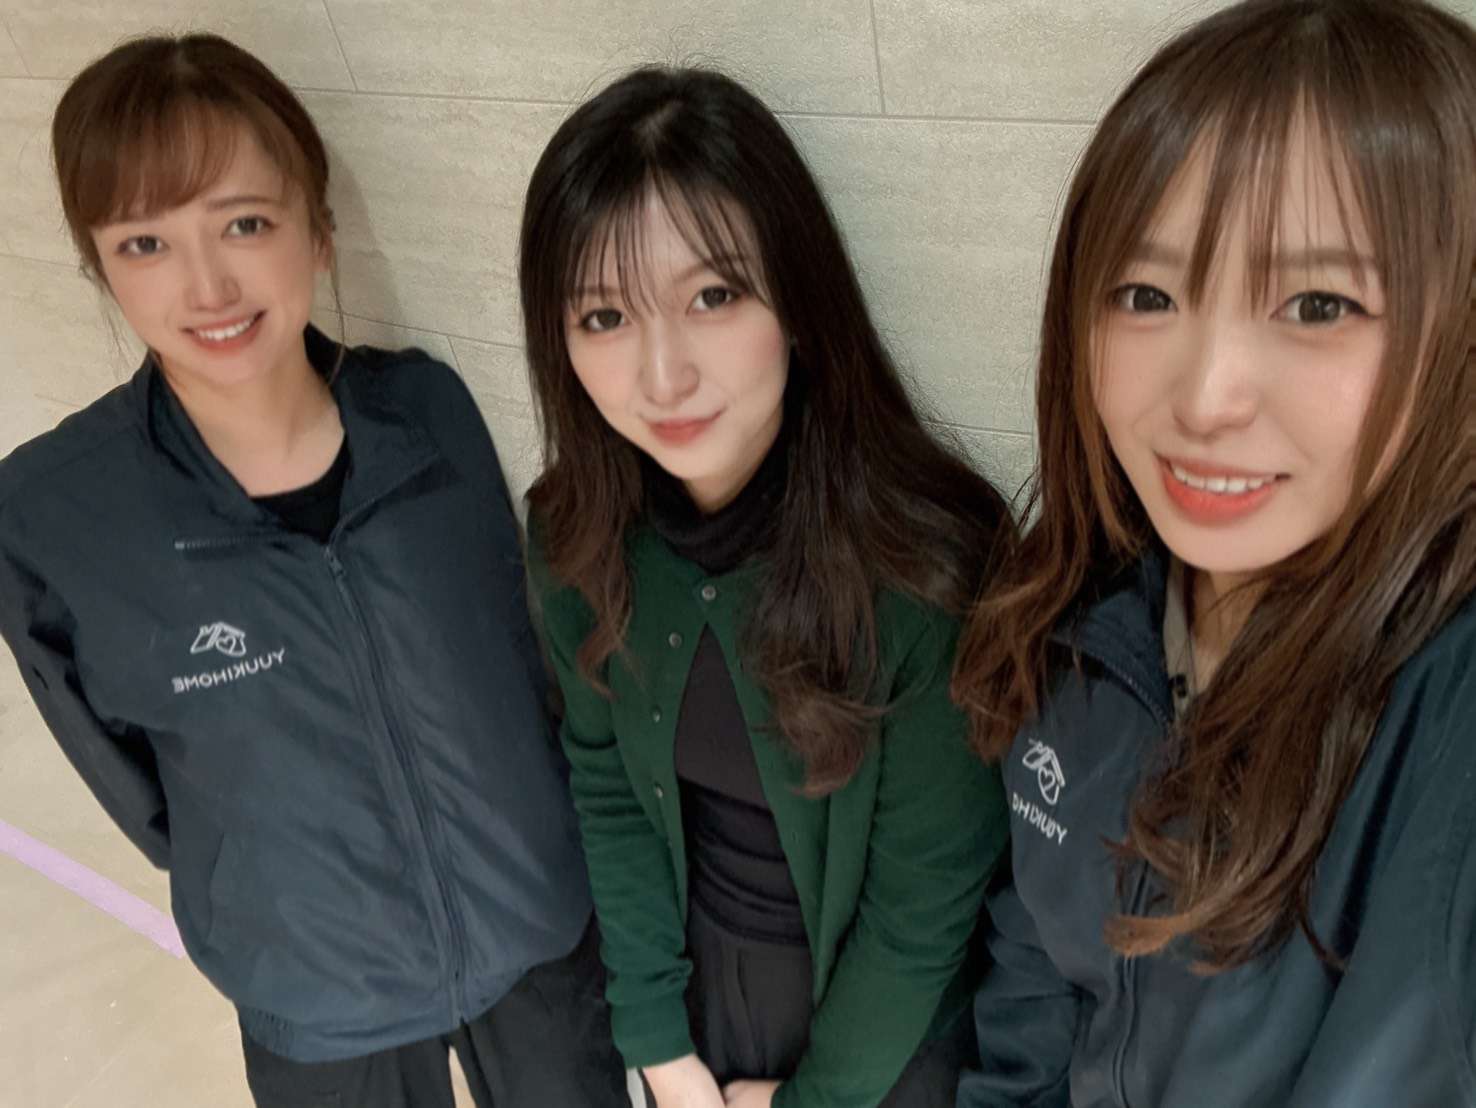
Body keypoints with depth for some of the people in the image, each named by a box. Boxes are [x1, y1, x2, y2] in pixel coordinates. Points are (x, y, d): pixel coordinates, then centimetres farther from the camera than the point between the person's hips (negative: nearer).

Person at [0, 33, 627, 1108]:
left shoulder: (432, 409, -15)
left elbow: (516, 643, 0)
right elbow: (133, 786, -3)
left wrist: (529, 864, 7)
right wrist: (287, 898, 8)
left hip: (546, 929, 2)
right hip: (321, 1003, -1)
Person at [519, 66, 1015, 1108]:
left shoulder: (930, 561, -31)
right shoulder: (576, 533, -16)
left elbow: (928, 898, -20)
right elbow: (606, 784, -4)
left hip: (884, 1022, -3)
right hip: (693, 970, 4)